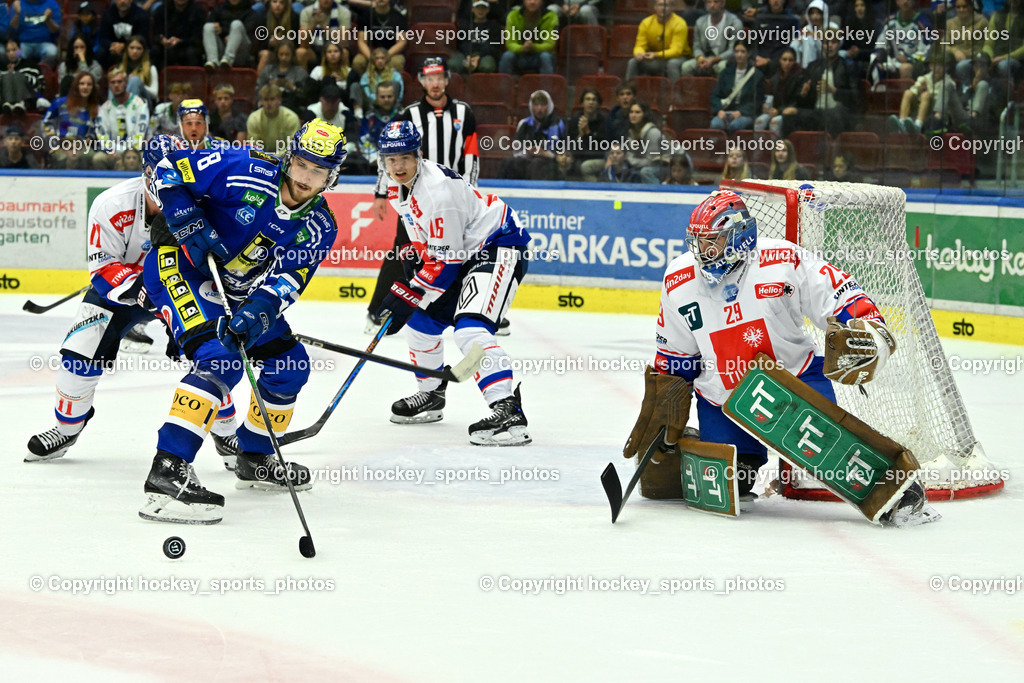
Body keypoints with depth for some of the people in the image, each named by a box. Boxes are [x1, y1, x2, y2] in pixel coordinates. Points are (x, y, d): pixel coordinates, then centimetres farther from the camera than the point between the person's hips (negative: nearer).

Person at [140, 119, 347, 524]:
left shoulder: (319, 228, -5)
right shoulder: (248, 173, -21)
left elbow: (288, 278, -17)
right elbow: (169, 170, -15)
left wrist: (258, 311, -35)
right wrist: (190, 224, -25)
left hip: (234, 290, 8)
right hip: (178, 265, -8)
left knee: (290, 364, 8)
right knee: (221, 360, -28)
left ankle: (254, 458, 29)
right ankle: (167, 472, -36)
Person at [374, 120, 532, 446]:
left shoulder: (439, 189, -29)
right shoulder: (399, 187, 1)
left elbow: (446, 261, -27)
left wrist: (407, 297, -24)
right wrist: (414, 254, 4)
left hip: (500, 246, -10)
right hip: (465, 249, 10)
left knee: (470, 329, -27)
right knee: (420, 319, 14)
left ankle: (508, 413, -36)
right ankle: (430, 395, 35)